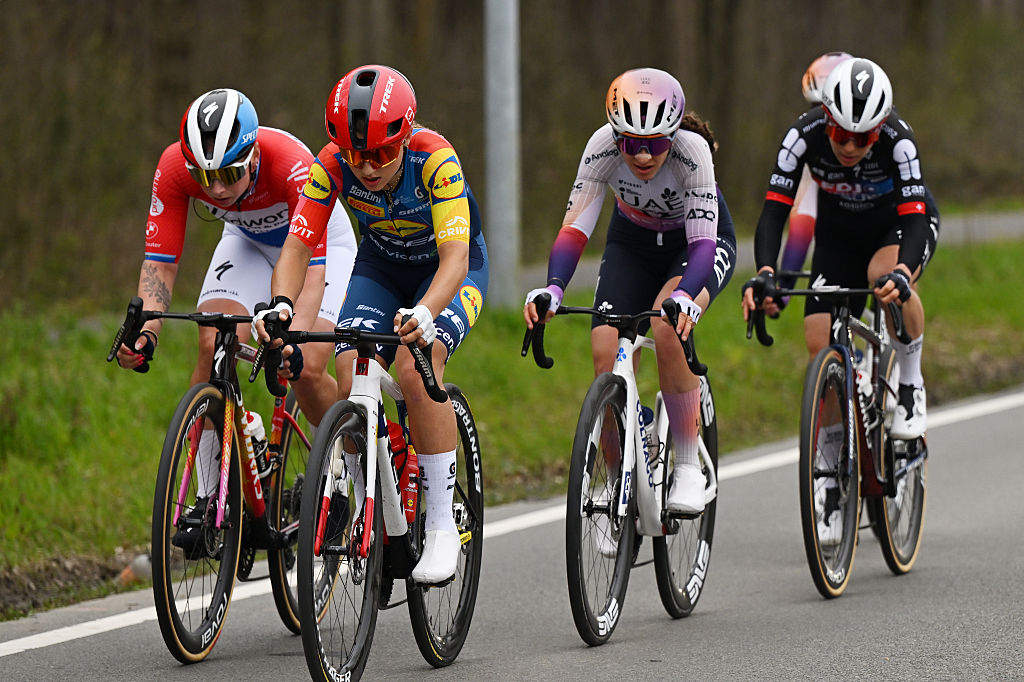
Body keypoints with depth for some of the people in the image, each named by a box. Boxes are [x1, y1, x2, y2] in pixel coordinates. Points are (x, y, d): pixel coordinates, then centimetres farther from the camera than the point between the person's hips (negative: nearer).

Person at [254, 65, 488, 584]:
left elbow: (454, 256, -43)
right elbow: (297, 246, -27)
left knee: (416, 369, -30)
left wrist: (425, 313, -62)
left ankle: (442, 527, -21)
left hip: (449, 269, -4)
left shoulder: (436, 160, -35)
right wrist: (281, 303, -48)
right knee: (350, 383, -19)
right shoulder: (331, 166, -25)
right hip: (381, 264, 4)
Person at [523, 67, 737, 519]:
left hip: (700, 241, -3)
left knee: (667, 325, -34)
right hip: (632, 243, 3)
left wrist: (684, 297, -56)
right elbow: (575, 227, -29)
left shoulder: (691, 149, -34)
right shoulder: (603, 146, -28)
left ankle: (689, 464, -20)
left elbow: (703, 241, -36)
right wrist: (552, 289, -47)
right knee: (606, 351, -19)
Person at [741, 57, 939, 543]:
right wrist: (765, 273, -48)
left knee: (884, 274, -38)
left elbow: (914, 216, -40)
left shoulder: (897, 141, -33)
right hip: (839, 234, 3)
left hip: (901, 224, -3)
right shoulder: (805, 135, -28)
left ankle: (911, 384, -12)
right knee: (820, 342, -13)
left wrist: (902, 272, -60)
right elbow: (774, 210, -31)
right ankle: (833, 484, -1)